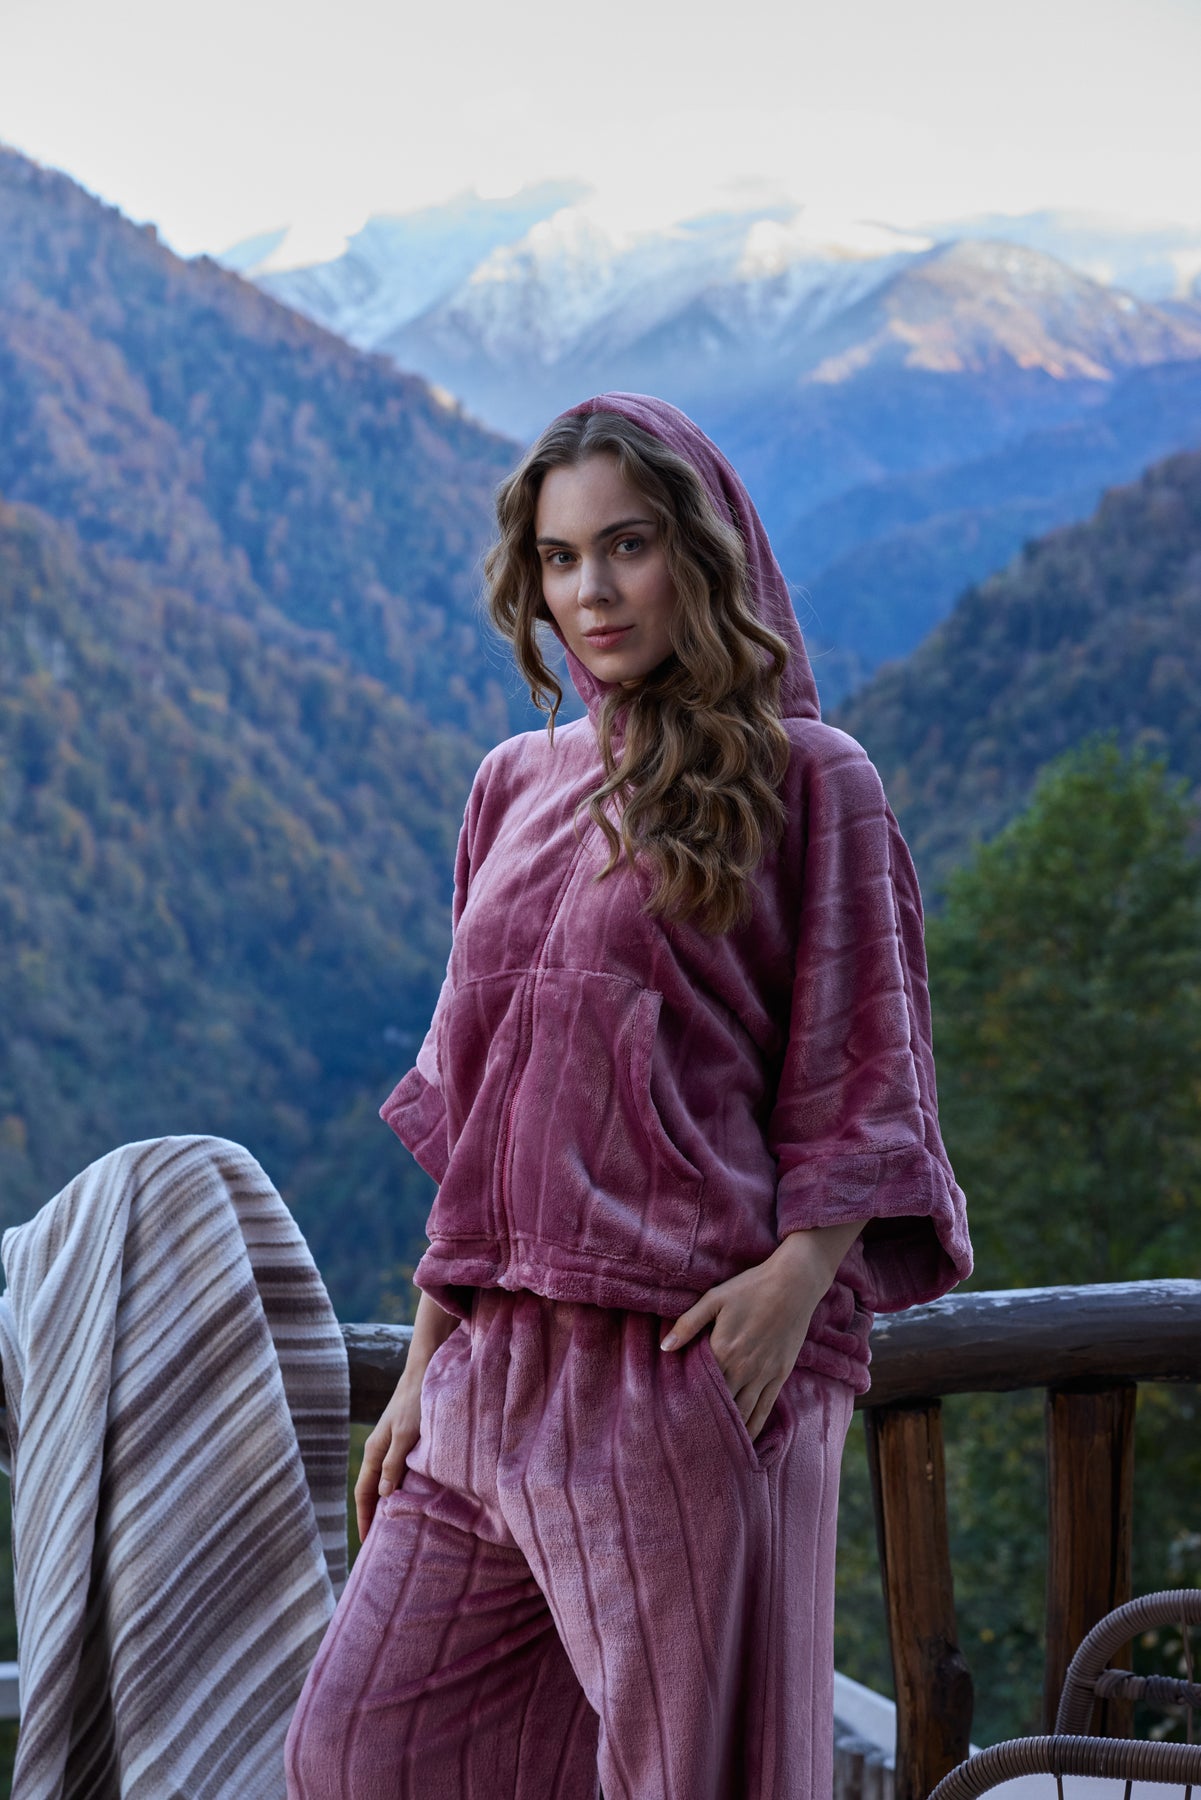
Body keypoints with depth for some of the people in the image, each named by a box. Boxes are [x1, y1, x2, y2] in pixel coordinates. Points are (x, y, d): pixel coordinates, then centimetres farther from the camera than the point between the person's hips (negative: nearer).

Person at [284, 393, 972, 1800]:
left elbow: (862, 1078, -3)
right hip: (504, 1360, 6)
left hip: (691, 1354, -6)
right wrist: (425, 1365, 14)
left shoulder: (805, 781, 0)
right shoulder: (516, 788, 15)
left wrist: (802, 1273, -20)